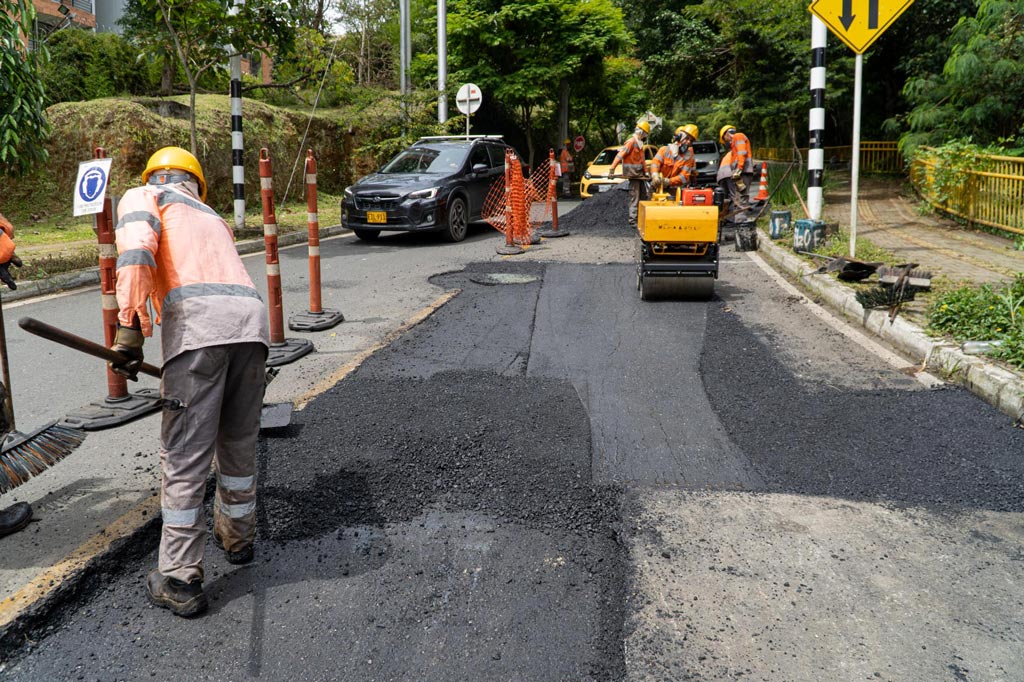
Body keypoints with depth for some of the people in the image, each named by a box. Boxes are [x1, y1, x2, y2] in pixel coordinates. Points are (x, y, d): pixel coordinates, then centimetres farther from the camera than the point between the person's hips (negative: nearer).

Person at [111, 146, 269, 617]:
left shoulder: (142, 197, 19)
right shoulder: (213, 218, 37)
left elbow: (137, 248, -3)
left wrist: (130, 326, -9)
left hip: (197, 323, -6)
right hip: (252, 318, 6)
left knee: (185, 458, 0)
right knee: (238, 444, 22)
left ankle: (179, 581, 6)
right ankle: (237, 536, 40)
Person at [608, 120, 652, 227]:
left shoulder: (639, 143, 15)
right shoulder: (631, 142, -14)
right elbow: (620, 155, -20)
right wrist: (612, 169, -25)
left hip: (640, 175, 10)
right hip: (633, 175, -10)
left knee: (643, 197, 14)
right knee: (634, 198, -9)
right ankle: (633, 221, -8)